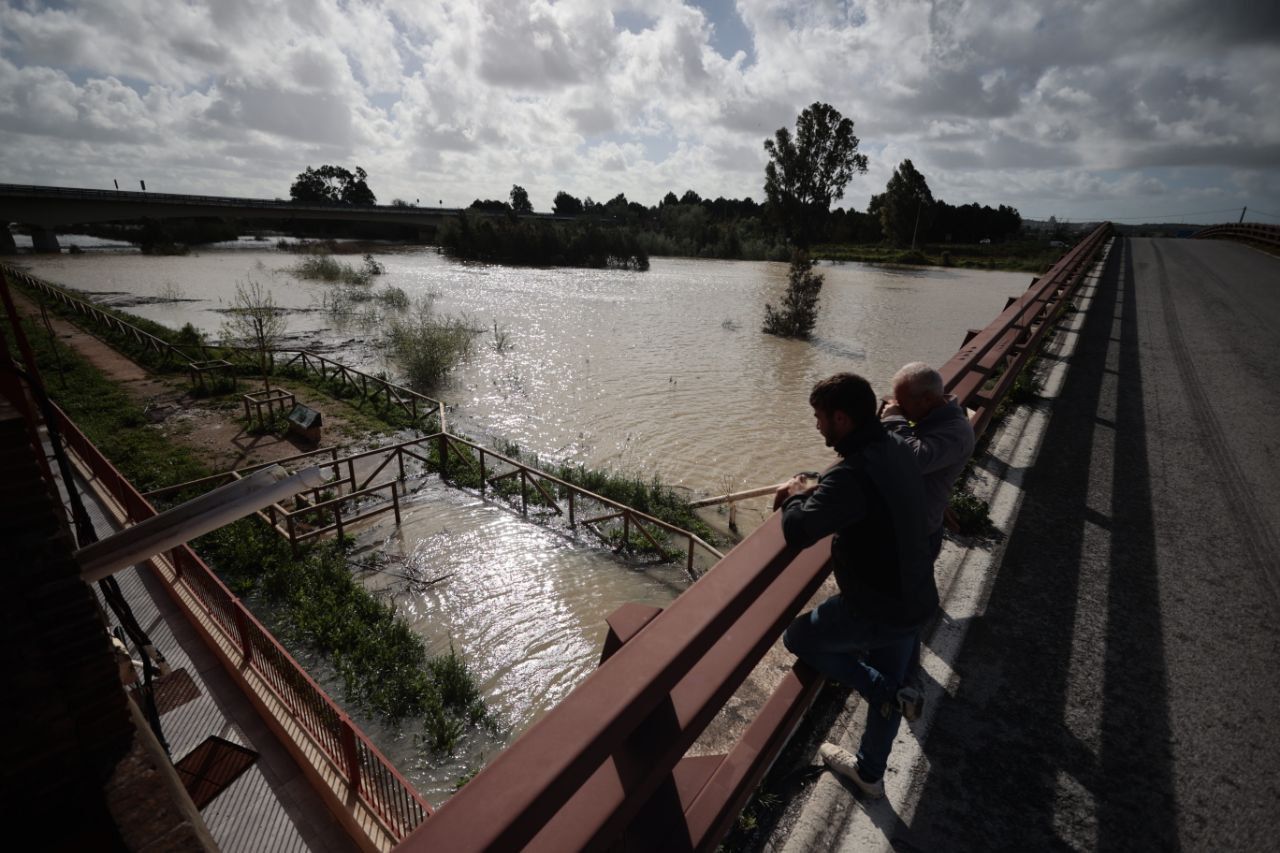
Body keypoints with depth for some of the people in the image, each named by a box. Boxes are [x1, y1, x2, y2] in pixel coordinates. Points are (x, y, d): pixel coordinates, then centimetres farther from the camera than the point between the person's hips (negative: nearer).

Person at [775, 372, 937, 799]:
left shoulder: (854, 473, -31)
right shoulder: (896, 448, -1)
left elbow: (798, 532, -33)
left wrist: (796, 497, -12)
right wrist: (809, 486, 0)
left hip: (877, 609, -9)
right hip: (914, 598, 9)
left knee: (798, 637, 15)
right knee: (886, 686, 26)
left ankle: (885, 693, 18)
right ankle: (870, 773, 49)